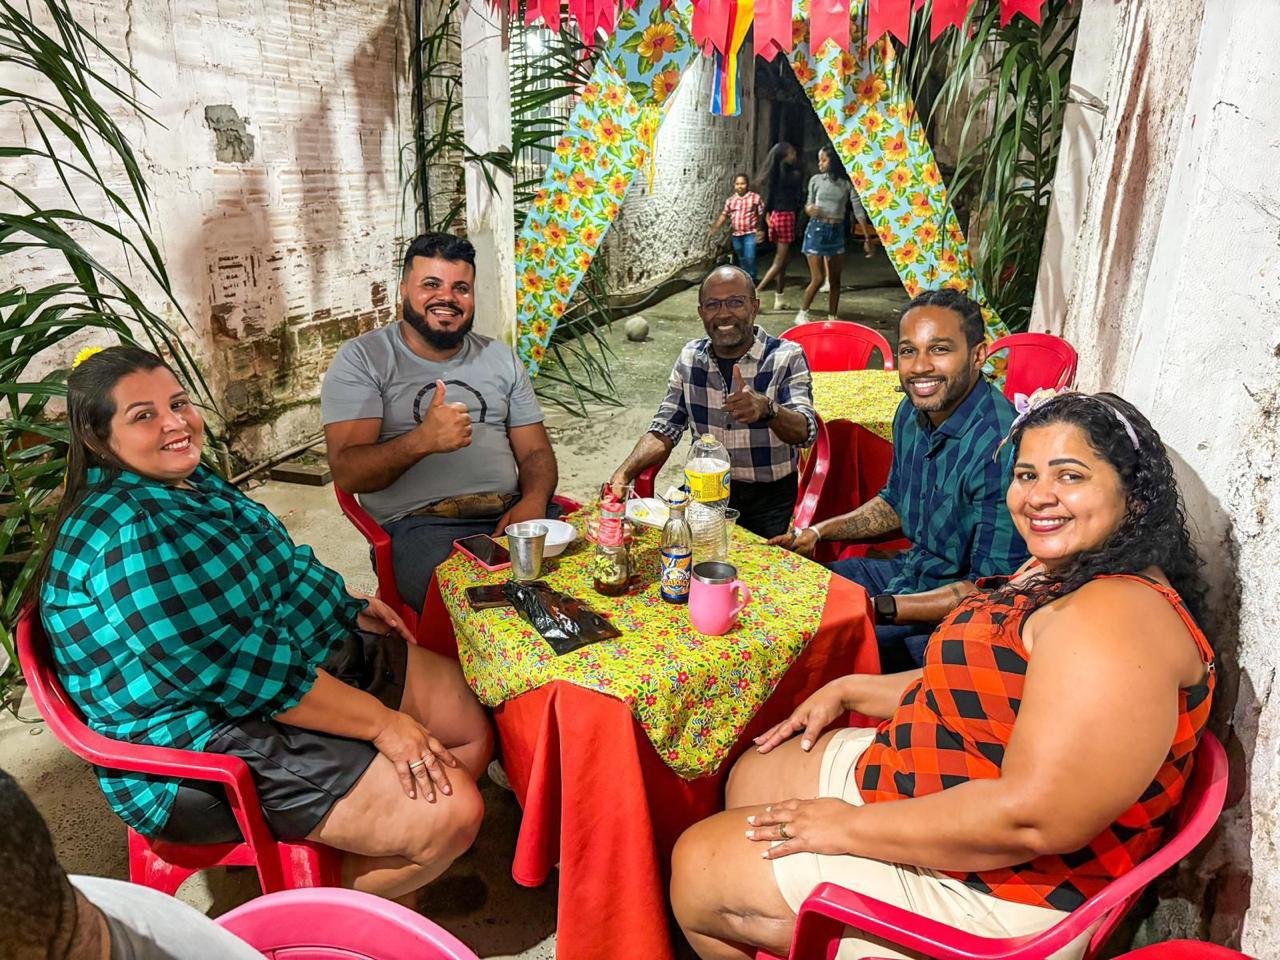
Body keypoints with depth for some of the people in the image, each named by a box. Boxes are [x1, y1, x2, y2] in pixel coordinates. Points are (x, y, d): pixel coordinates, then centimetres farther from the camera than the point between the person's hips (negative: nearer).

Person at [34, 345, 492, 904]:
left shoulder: (186, 481, 6)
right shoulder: (126, 537, -25)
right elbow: (242, 670, -28)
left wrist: (348, 608, 9)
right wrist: (381, 722, -23)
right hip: (217, 745, -10)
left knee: (474, 717, 8)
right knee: (452, 812, -18)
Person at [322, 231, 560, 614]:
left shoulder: (500, 357, 18)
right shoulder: (361, 359, 3)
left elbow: (536, 452, 15)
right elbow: (347, 473, -6)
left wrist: (533, 501, -9)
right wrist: (421, 441, -25)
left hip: (511, 515, 5)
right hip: (420, 525, -5)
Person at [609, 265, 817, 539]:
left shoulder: (786, 357, -10)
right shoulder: (691, 357, 2)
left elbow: (805, 432, -22)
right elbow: (664, 430, 3)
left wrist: (766, 408, -45)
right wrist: (623, 474, -15)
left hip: (768, 497, -3)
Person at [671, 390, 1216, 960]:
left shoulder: (1117, 617, -28)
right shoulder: (1056, 573, 5)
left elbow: (1033, 817, -33)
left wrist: (851, 826, -23)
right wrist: (847, 691, 9)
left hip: (985, 886, -10)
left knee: (698, 862, -3)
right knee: (754, 775, 20)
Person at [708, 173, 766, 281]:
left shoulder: (755, 197, -4)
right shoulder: (731, 199, 7)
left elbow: (761, 215, -4)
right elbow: (724, 215, 8)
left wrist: (760, 231, -10)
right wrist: (715, 228, -3)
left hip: (750, 234, -5)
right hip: (736, 235, 5)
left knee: (749, 258, -14)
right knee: (742, 260, 15)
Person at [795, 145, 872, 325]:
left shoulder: (847, 183, -1)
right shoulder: (816, 180, 1)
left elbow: (858, 209, -2)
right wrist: (809, 209, -13)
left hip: (837, 232, 2)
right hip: (817, 229, -2)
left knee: (835, 279, 8)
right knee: (818, 279, -7)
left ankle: (832, 317, 19)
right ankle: (802, 314, 10)